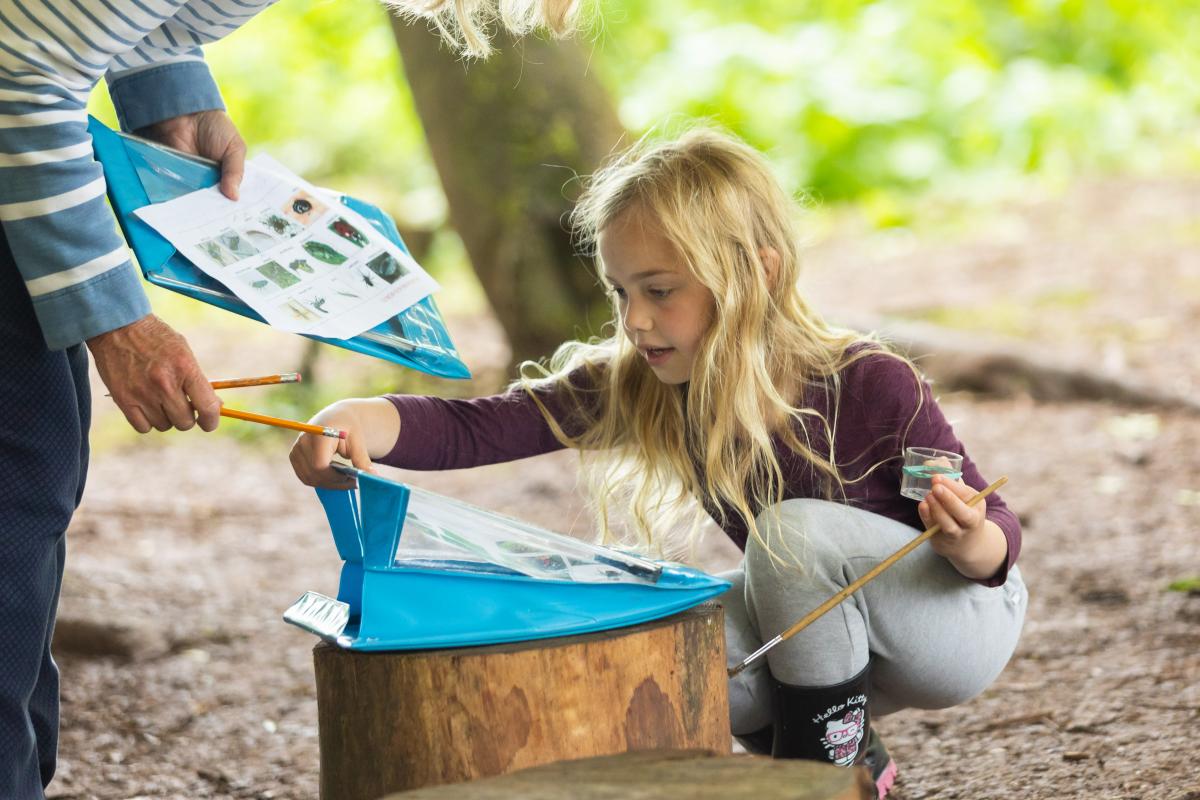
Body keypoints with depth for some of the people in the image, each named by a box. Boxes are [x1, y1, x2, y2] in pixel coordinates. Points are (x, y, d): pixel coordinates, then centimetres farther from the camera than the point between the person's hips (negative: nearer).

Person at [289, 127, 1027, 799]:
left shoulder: (872, 389, -28)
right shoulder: (634, 388, -16)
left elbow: (997, 533, -18)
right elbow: (475, 429, -27)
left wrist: (971, 542, -42)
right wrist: (358, 420, -46)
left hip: (966, 613, -5)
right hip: (832, 626, 6)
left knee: (799, 530, -30)